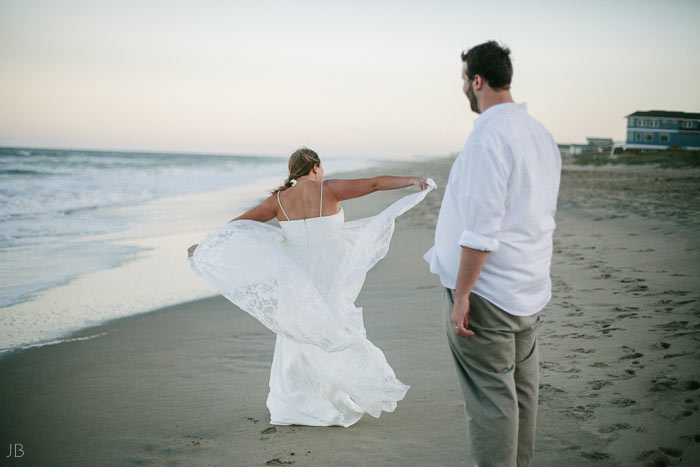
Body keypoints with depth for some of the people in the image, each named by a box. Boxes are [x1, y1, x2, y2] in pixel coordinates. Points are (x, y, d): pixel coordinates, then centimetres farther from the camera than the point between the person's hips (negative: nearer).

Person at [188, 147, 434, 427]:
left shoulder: (279, 199, 1)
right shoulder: (329, 190, -5)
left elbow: (239, 223, 4)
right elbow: (374, 183, -2)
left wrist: (203, 246, 11)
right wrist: (413, 180, 5)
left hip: (298, 282, 2)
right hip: (331, 279, -2)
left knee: (296, 340, 14)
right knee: (339, 335, 10)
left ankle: (287, 408, 21)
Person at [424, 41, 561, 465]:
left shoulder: (489, 134, -17)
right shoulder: (541, 133, 11)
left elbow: (481, 228, -22)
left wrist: (461, 295, -18)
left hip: (487, 292, -9)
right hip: (532, 289, 9)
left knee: (490, 399, 0)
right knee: (522, 391, 17)